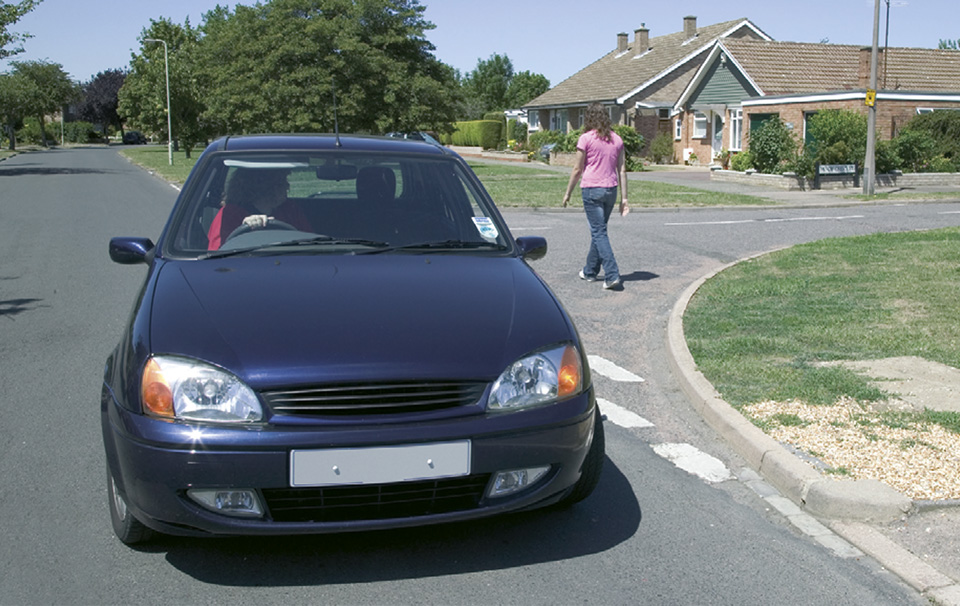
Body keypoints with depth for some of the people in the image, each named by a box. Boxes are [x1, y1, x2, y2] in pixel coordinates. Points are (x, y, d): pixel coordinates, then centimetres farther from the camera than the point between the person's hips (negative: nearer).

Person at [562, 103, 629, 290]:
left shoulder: (586, 138, -7)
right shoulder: (617, 139, 7)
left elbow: (577, 170, -5)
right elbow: (622, 171, 6)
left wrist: (568, 193, 6)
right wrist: (624, 198, 9)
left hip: (591, 189, -5)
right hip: (611, 190, 5)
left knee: (599, 232, -4)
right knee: (599, 230, 19)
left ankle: (612, 276, -14)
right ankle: (590, 271, 31)